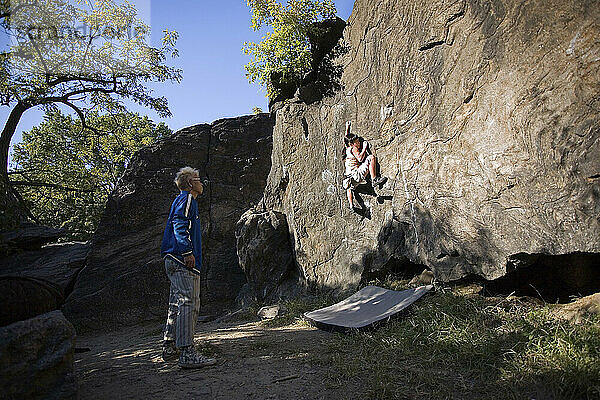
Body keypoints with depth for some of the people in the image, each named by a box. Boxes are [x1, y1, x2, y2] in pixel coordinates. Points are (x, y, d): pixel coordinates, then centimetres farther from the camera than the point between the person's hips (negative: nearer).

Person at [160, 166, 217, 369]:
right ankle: (187, 353, -16)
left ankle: (170, 348, 22)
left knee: (177, 304, 14)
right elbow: (179, 225, -17)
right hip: (183, 261, -11)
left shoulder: (183, 200, 28)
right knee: (188, 303, -14)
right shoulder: (186, 199, -3)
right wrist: (187, 251, -24)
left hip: (175, 261, 11)